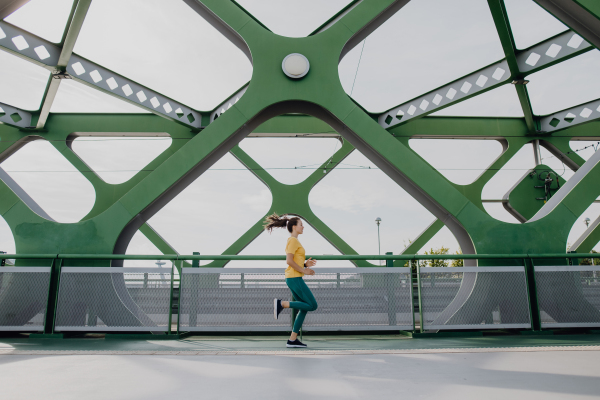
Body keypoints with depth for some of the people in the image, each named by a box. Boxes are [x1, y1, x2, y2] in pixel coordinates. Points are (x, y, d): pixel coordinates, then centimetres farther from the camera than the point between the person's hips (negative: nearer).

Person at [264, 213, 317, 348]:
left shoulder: (293, 241, 18)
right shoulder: (293, 240, -11)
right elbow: (289, 261, -21)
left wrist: (305, 264, 9)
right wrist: (304, 270, -14)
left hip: (294, 279, 10)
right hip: (295, 278, -10)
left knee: (304, 309, 11)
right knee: (312, 305, -5)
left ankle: (292, 340, 11)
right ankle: (281, 304, -6)